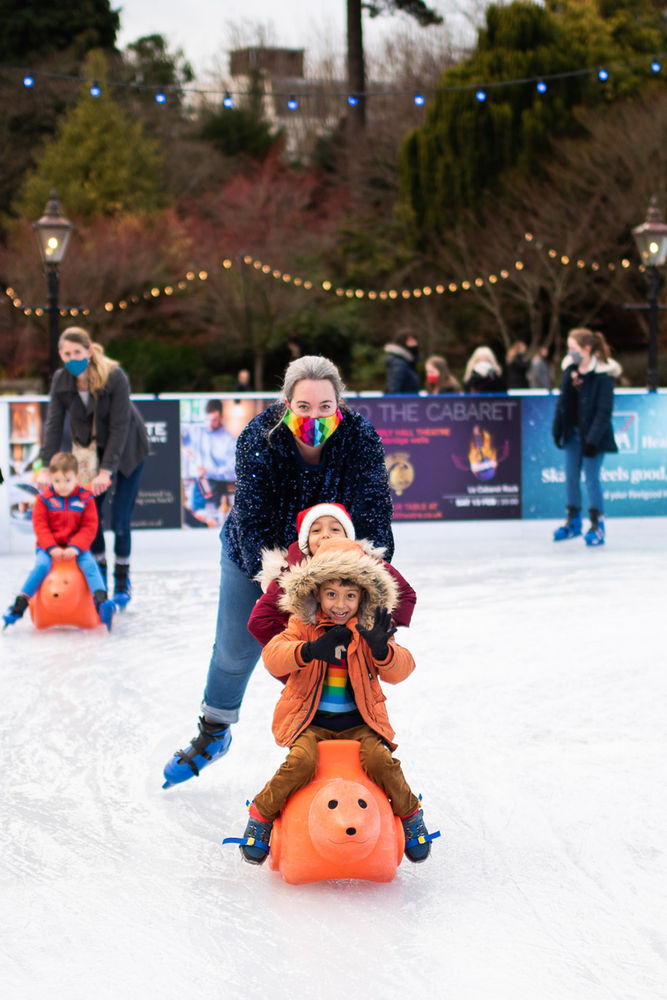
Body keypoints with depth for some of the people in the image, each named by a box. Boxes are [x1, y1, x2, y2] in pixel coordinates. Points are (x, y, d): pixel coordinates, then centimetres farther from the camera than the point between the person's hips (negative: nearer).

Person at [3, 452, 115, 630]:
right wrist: (51, 548, -18)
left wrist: (75, 547, -19)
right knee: (42, 565, -29)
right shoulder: (44, 499, 2)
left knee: (90, 564, -28)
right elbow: (40, 526, -2)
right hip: (49, 547, 0)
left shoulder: (85, 499, 1)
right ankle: (19, 605, -29)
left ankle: (102, 602, -41)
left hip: (77, 547, 0)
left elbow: (90, 527, -4)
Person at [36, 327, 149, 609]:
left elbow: (119, 426, -28)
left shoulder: (115, 377, -27)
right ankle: (99, 574, 14)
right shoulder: (61, 380, -13)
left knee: (120, 519, -8)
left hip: (126, 451, -4)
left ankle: (122, 581, 9)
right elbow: (54, 424, -15)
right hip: (91, 450, 4)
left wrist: (106, 470, -34)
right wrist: (46, 467, -26)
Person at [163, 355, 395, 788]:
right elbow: (253, 520, -29)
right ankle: (213, 734, 39)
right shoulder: (259, 439, -30)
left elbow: (374, 516, -29)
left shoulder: (361, 438, -28)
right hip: (254, 556, 0)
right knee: (236, 650, 13)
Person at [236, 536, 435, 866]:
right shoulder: (304, 626, -2)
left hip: (358, 721, 1)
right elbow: (272, 656, -17)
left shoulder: (369, 629, 1)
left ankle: (410, 814, 6)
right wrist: (308, 651, -37)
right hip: (310, 720, -1)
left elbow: (399, 670, -9)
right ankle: (261, 815, -3)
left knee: (381, 759, -22)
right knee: (301, 761, -27)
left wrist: (382, 649, -32)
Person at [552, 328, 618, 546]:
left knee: (592, 478, -3)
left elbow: (604, 410, -17)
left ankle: (597, 525, 7)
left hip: (591, 435, -7)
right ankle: (573, 522, 26)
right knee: (571, 477, 13)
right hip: (573, 433, 7)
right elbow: (562, 402, 11)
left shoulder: (603, 374, -15)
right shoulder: (570, 370, 5)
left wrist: (593, 439, -20)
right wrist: (557, 429, 7)